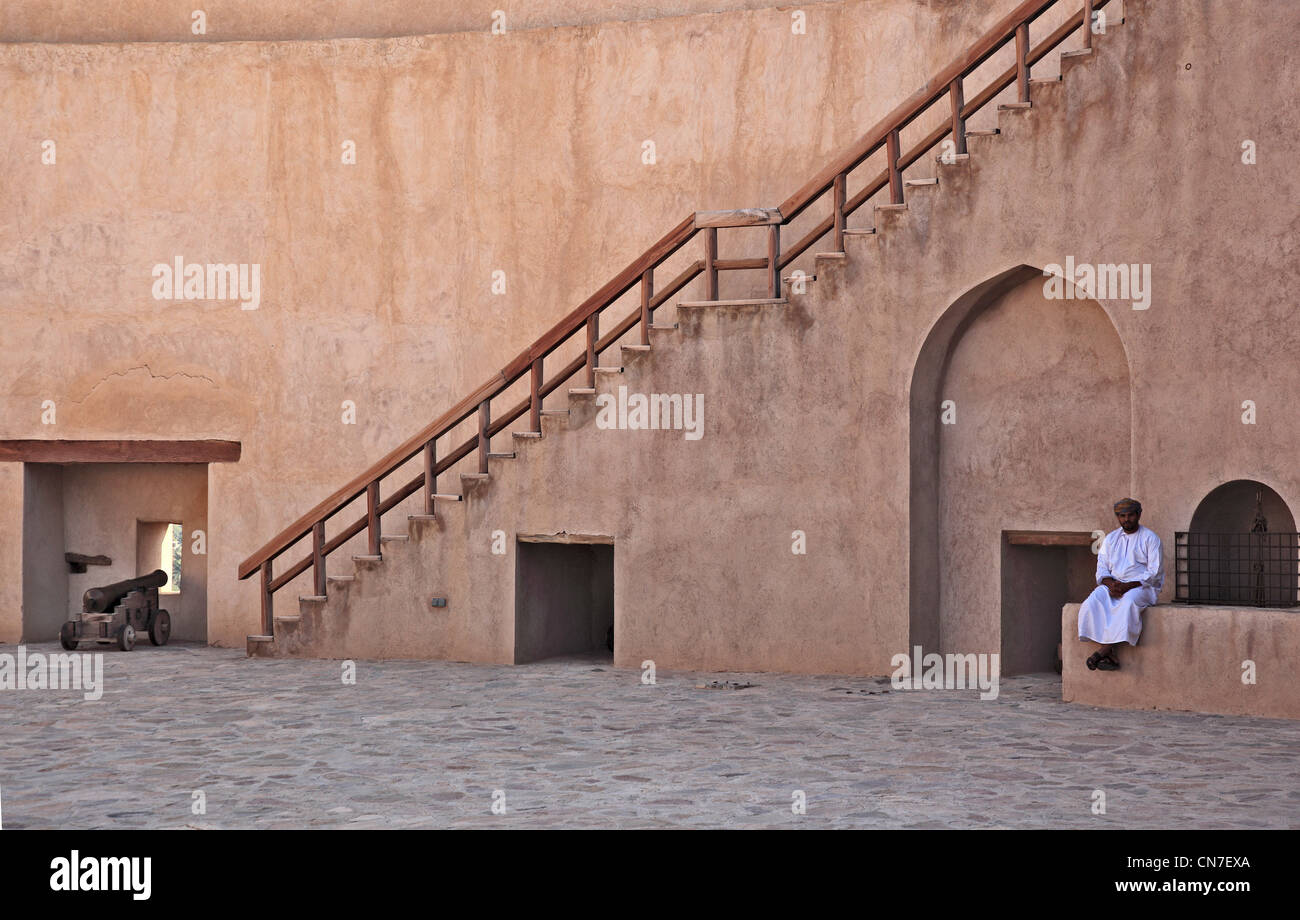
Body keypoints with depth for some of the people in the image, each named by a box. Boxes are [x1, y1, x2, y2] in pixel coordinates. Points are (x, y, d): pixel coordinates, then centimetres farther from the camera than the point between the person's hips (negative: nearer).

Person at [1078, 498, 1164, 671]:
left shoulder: (1150, 538, 1)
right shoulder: (1111, 538, 16)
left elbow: (1154, 573, -7)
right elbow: (1102, 570, 11)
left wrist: (1128, 586, -19)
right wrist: (1111, 583, -13)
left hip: (1142, 587, -4)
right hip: (1114, 584, 4)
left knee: (1128, 602, -39)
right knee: (1094, 602, -28)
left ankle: (1104, 650, -40)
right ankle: (1109, 655, -37)